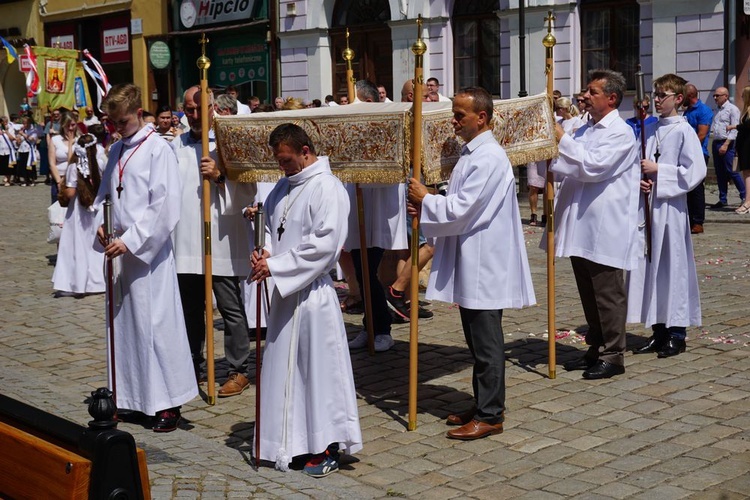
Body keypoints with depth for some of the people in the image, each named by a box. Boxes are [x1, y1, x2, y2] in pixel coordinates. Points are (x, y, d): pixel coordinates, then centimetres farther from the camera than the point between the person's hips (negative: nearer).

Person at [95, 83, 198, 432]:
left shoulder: (158, 149, -8)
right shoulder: (117, 151, 13)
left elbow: (163, 206, -15)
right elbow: (105, 194, 22)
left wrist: (130, 240, -18)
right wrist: (100, 224, 2)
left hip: (149, 250, -7)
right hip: (120, 247, 7)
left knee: (155, 321, -5)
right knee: (124, 321, 10)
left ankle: (168, 403, 4)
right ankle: (132, 397, 20)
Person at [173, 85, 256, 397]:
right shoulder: (177, 146, 11)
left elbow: (248, 193, -8)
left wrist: (220, 177, -23)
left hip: (221, 242, -5)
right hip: (185, 242, 5)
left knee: (231, 310, 2)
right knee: (190, 310, 14)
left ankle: (238, 371, 11)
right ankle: (191, 368, 28)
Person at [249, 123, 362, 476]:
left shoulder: (327, 188, -13)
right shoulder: (285, 186, 12)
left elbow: (324, 245, -20)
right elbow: (271, 224, 20)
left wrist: (275, 266, -19)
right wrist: (266, 251, -3)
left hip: (312, 292, -8)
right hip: (285, 291, 8)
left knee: (319, 367, -1)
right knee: (284, 365, 13)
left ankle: (327, 447, 9)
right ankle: (290, 440, 25)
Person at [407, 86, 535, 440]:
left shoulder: (488, 158, -18)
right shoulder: (472, 153, 14)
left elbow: (461, 211, -20)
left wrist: (425, 200, -7)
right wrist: (426, 208, 3)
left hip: (484, 264, -10)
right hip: (470, 264, 10)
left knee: (486, 343, -1)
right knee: (478, 340, 16)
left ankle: (489, 415, 7)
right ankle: (485, 406, 27)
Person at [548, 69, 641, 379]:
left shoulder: (621, 133, -9)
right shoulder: (585, 130, 17)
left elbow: (592, 167, -21)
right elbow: (566, 169, 21)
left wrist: (562, 139, -17)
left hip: (605, 230, -8)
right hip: (581, 228, 9)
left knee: (607, 295, 0)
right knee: (588, 295, 16)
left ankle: (613, 356, 9)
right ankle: (596, 350, 26)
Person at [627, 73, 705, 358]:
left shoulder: (684, 131, -6)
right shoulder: (649, 131, 12)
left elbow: (695, 172, -13)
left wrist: (658, 171, -15)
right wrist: (638, 181, -3)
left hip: (671, 208, -6)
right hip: (647, 207, 6)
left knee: (673, 267, 0)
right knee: (650, 268, 8)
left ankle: (677, 334, 9)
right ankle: (659, 331, 18)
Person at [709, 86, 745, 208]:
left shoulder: (732, 109, -6)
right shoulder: (717, 110, 18)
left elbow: (735, 129, -13)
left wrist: (726, 145, -19)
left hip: (727, 144, -8)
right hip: (716, 143, 8)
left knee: (731, 171, -9)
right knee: (720, 173, 8)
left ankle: (744, 196, -1)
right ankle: (722, 200, 13)